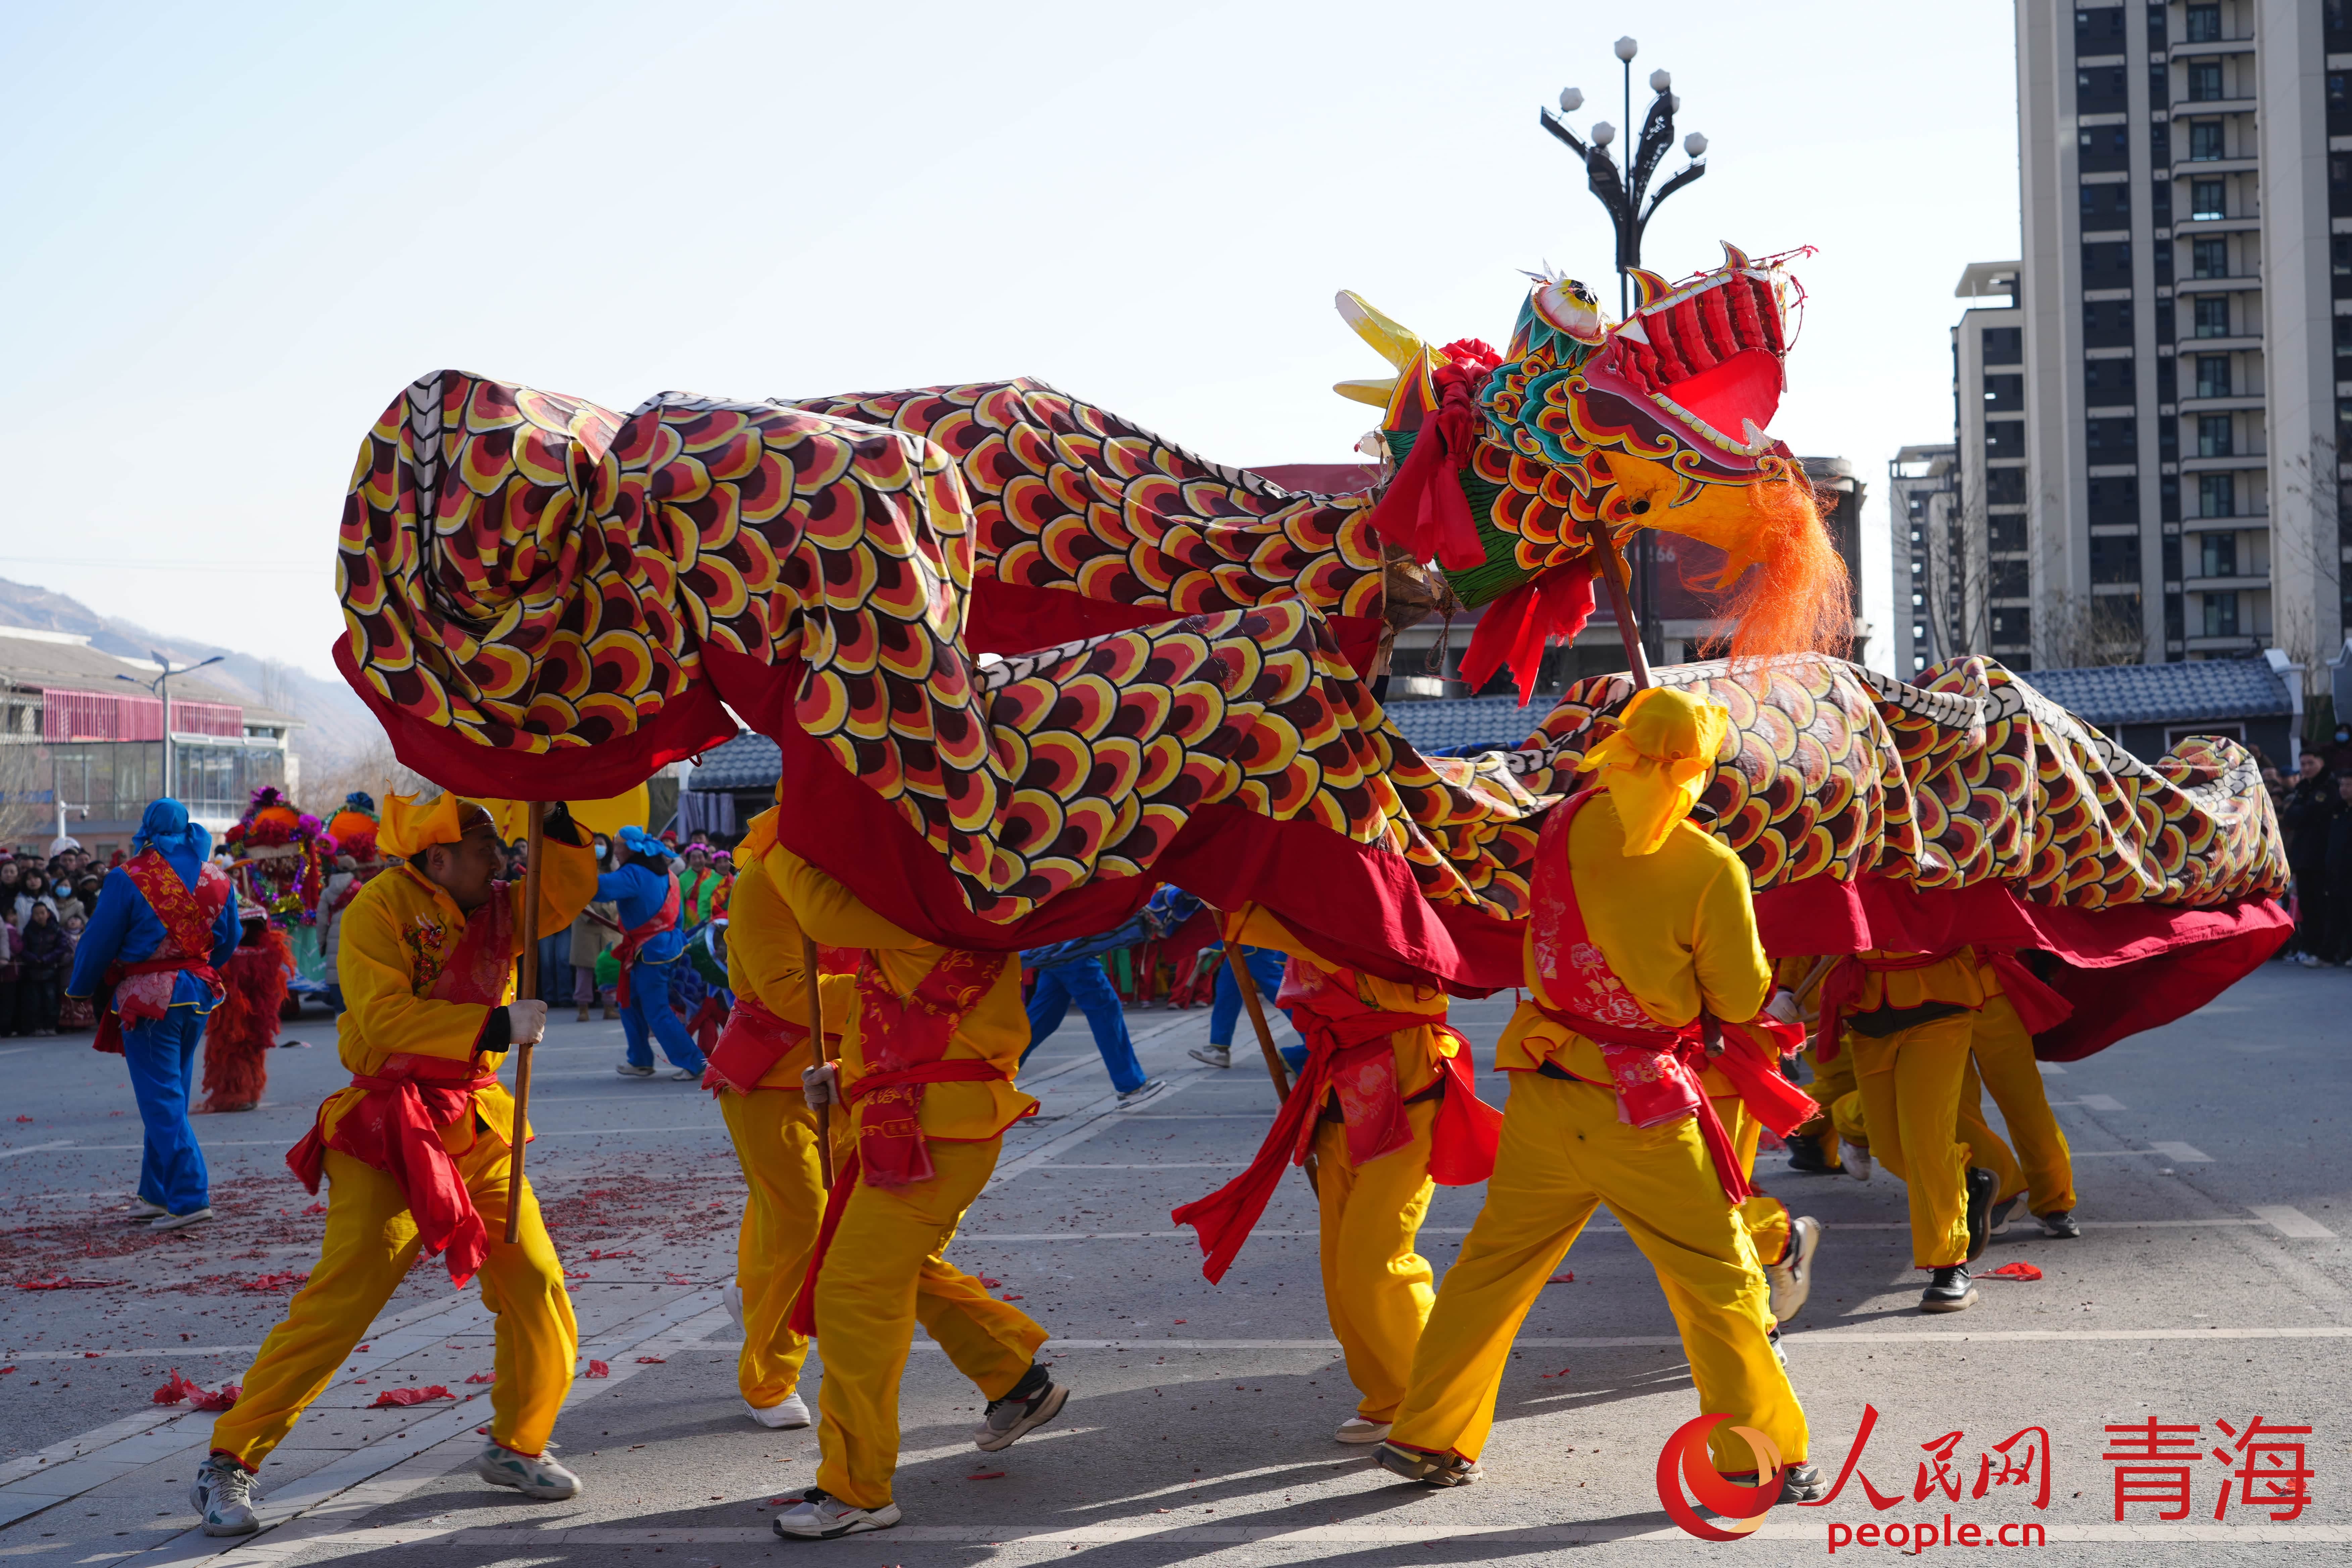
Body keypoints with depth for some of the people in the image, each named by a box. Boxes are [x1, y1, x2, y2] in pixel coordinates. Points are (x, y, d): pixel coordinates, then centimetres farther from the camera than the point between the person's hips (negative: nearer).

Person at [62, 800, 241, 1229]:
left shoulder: (127, 879, -11)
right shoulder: (216, 879, 4)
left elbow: (100, 941, -5)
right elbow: (228, 940, 12)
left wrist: (81, 987, 12)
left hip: (148, 997, -6)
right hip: (197, 992, 6)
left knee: (161, 1100, -4)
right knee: (171, 1095, 16)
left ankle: (190, 1197, -12)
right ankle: (157, 1193, 22)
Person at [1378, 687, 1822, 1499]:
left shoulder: (1568, 826, -3)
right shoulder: (1710, 869, -14)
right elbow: (1740, 1000, -5)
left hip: (1542, 1093, 4)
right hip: (1639, 1110, -4)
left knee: (1495, 1262, 16)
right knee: (1718, 1279, 9)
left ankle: (1427, 1434, 23)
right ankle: (1763, 1457, 15)